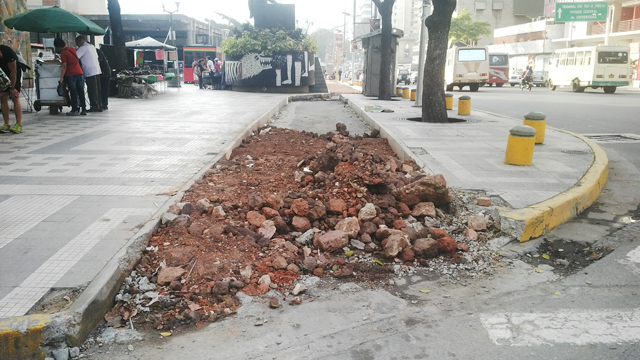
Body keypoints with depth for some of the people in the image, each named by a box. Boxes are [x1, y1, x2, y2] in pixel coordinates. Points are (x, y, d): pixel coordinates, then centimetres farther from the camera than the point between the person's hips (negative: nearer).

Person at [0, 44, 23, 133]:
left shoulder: (8, 52, -32)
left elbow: (13, 71, -23)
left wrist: (12, 87, -19)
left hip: (15, 73, -5)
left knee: (15, 97, -13)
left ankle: (19, 125, -16)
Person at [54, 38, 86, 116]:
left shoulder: (63, 53, -9)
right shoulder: (72, 49, 11)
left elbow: (64, 66, -12)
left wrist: (61, 77, -10)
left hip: (71, 75, -6)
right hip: (79, 72, 6)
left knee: (73, 93, -2)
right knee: (81, 92, 6)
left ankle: (74, 110, 1)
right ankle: (84, 110, 8)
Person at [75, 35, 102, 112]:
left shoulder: (83, 48, -8)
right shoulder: (92, 46, 18)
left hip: (90, 72, -8)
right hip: (97, 70, 8)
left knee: (92, 90, -4)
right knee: (97, 89, 10)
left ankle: (95, 106, -3)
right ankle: (99, 106, 12)